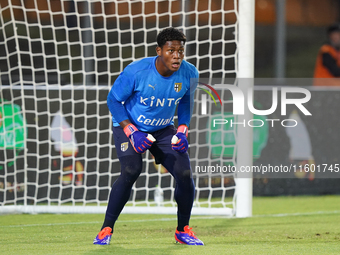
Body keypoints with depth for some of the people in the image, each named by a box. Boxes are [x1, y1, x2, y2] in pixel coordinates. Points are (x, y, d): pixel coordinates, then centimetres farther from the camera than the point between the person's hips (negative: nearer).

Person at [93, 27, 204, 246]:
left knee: (184, 174, -10)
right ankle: (107, 229, -13)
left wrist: (183, 130, -7)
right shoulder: (136, 72, -28)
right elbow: (114, 100, -15)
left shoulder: (189, 74, -16)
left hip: (164, 129, 4)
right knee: (131, 171, -26)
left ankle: (183, 230, 12)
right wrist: (132, 132, -24)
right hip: (129, 126, -4)